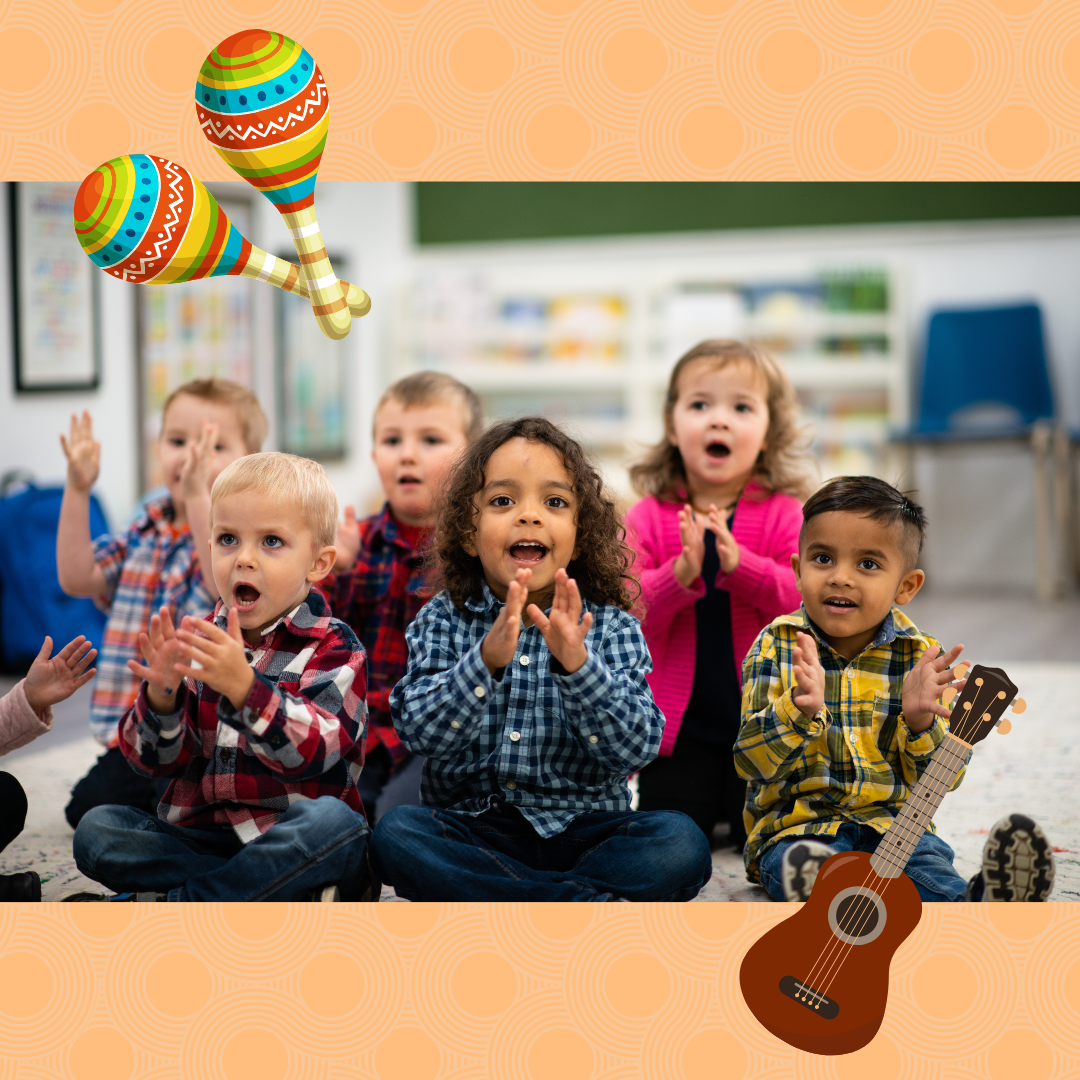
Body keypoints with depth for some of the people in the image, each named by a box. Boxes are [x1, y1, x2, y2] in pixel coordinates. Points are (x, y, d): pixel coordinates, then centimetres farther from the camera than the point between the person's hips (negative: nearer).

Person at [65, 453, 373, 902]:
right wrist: (162, 696, -18)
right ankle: (281, 892, -19)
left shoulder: (333, 647, -3)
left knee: (332, 821, -35)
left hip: (287, 843, -3)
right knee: (96, 827, -16)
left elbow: (312, 751, -20)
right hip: (200, 838, 4)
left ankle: (149, 906, -23)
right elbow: (158, 760, 3)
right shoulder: (199, 639, 9)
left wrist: (243, 685, -34)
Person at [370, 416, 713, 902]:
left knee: (681, 844, -25)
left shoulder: (611, 627, 0)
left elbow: (637, 747, -12)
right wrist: (487, 661, -29)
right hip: (471, 832, 1)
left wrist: (578, 664, -28)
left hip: (581, 830, -1)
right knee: (395, 833, -28)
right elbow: (419, 731, -12)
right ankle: (596, 904, -23)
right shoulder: (443, 621, 2)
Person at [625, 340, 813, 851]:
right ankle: (703, 807, 30)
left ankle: (734, 810, 33)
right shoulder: (648, 518, -2)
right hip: (679, 726, 0)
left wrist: (738, 563, -30)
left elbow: (806, 598, -16)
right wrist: (680, 575, -29)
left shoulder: (783, 515, -4)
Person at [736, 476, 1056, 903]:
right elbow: (751, 761, -7)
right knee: (798, 863, -36)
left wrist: (919, 721, -17)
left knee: (929, 863, -32)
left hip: (891, 820, 2)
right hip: (797, 825, -1)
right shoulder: (777, 646, 1)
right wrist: (801, 708, -26)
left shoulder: (920, 656, 4)